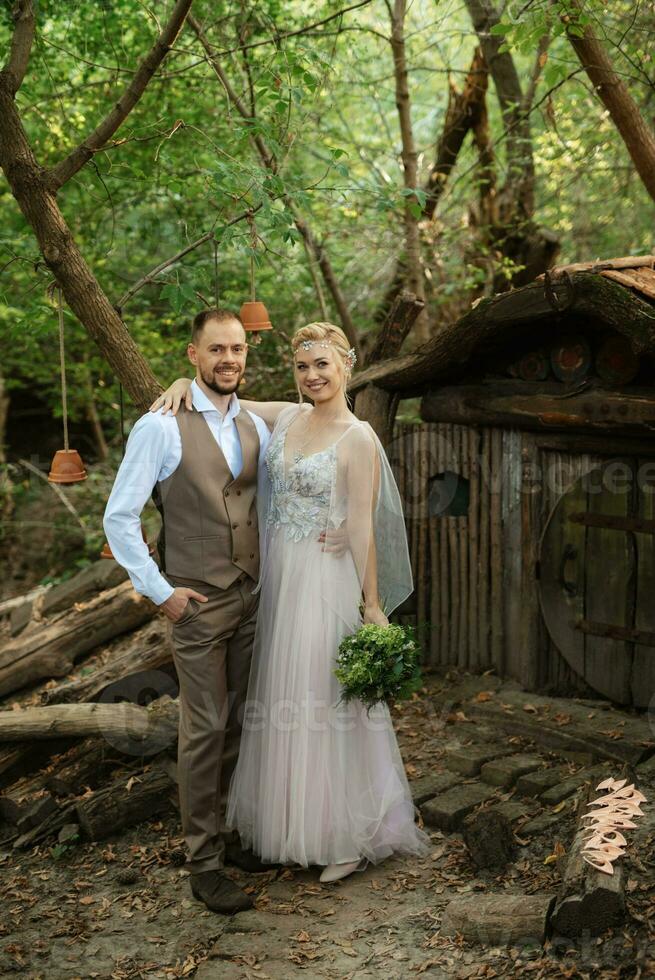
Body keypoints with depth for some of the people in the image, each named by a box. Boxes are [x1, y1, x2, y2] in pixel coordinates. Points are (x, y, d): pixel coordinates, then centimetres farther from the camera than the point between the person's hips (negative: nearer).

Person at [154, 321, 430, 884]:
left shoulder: (357, 439, -12)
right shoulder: (285, 418, 6)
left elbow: (361, 526, -13)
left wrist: (372, 604, -12)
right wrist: (184, 383, -5)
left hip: (327, 581, -7)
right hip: (278, 576, 7)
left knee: (327, 700, 1)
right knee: (283, 699, 14)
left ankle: (352, 835, 16)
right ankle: (294, 819, 30)